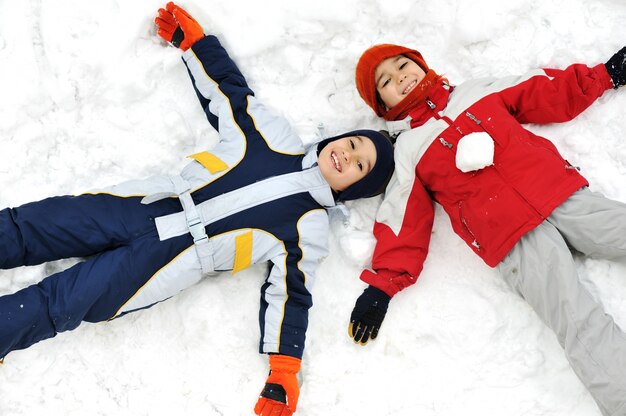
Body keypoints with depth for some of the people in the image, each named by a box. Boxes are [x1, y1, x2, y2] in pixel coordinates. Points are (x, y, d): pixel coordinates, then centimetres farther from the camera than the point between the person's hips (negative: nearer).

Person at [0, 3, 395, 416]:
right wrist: (191, 39, 16)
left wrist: (284, 373, -12)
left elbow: (289, 292, -3)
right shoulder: (278, 137, 11)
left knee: (58, 306, -13)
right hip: (145, 205, 4)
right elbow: (230, 91, 20)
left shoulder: (310, 226, 2)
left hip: (174, 256, -4)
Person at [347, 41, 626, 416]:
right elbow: (404, 219, 4)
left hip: (561, 192, 4)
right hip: (516, 240, -4)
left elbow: (550, 96, 26)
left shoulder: (478, 91, 21)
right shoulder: (407, 149, 11)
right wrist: (383, 284, -7)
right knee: (581, 325, -18)